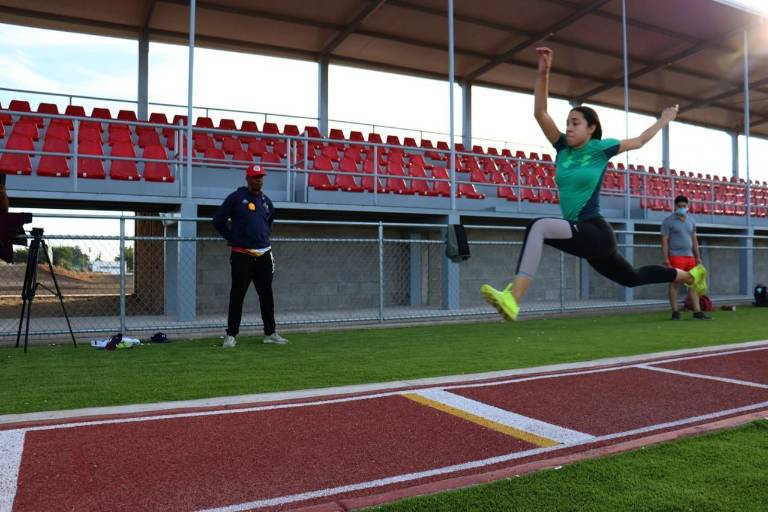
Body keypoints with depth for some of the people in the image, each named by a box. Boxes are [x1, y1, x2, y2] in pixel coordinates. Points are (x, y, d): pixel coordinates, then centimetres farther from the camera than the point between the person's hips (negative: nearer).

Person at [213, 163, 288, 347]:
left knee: (267, 295, 10)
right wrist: (233, 239, -2)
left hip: (264, 255, 5)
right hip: (242, 256, -5)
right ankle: (231, 335, 8)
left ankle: (270, 333, 19)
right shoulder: (235, 198, -2)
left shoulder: (266, 201, 13)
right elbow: (218, 221, -1)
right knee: (237, 296, -1)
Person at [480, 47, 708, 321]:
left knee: (539, 226, -33)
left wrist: (664, 120, 20)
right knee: (633, 277, 27)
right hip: (585, 237, 7)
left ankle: (512, 298, -41)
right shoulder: (563, 148, 7)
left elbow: (639, 141, 15)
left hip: (596, 233, -7)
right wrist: (543, 73, -13)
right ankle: (691, 274, 51)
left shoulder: (600, 148, -4)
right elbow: (540, 113, -3)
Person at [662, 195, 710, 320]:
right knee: (674, 284, -3)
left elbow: (694, 240, 19)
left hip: (690, 256, 6)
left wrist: (698, 257, 12)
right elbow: (664, 240, -7)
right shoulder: (668, 221, -2)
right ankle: (675, 312, 0)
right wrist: (666, 258, -15)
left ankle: (697, 312, 4)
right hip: (675, 257, -6)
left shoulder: (691, 221, 16)